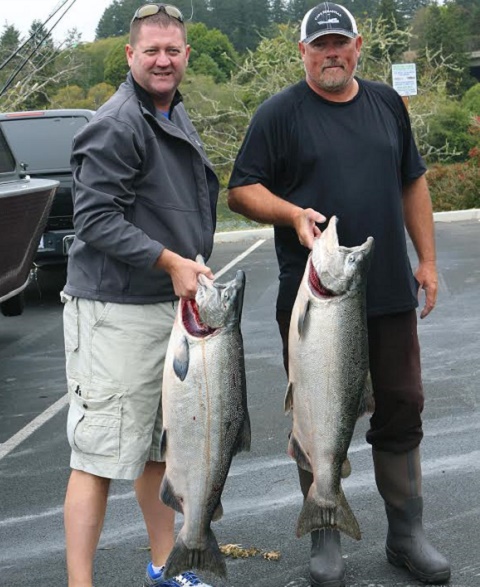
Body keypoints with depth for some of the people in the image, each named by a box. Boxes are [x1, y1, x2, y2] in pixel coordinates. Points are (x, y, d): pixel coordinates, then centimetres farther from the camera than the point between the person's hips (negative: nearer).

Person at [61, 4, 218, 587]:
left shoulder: (176, 119, 17)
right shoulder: (116, 125, -13)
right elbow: (95, 218, -19)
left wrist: (190, 269, 20)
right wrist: (169, 261, -24)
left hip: (172, 303, 10)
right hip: (117, 313, -9)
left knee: (161, 448, 17)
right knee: (100, 454, -7)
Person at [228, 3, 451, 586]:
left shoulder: (387, 103, 12)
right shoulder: (279, 113, -2)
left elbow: (413, 183, 17)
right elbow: (242, 189, -3)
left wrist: (427, 259, 12)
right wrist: (293, 214, -20)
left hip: (390, 293, 4)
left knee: (401, 409, 9)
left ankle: (406, 533, 24)